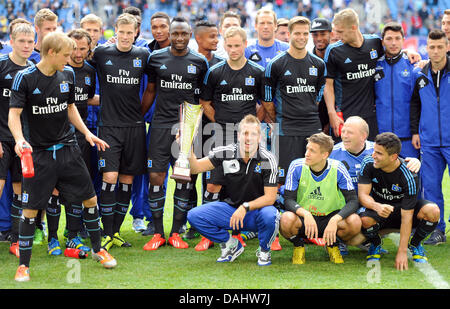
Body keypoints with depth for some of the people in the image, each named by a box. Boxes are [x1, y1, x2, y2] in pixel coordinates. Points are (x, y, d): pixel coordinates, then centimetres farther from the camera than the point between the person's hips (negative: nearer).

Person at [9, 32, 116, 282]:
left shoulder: (68, 75, 5)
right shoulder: (25, 78, -10)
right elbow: (14, 114, -13)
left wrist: (87, 133, 10)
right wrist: (20, 139, -30)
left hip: (68, 148, 5)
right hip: (38, 153, -5)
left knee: (90, 198, 7)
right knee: (30, 208, -4)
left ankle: (97, 249, 27)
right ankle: (24, 265, 7)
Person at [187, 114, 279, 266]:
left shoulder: (268, 159, -13)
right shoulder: (226, 153, -7)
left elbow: (270, 197, -15)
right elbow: (195, 168, -7)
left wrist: (245, 207, -27)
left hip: (256, 210, -3)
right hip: (229, 208, 3)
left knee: (270, 215, -39)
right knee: (194, 215, -18)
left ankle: (264, 251, -3)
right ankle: (230, 244, 7)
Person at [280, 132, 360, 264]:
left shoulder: (338, 169, -13)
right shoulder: (297, 166, -12)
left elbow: (353, 201, -15)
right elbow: (288, 200, -12)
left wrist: (334, 220, -33)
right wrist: (305, 214, -34)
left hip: (330, 217, 1)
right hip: (303, 217, 0)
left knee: (354, 222, -30)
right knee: (286, 219, -35)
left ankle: (332, 245, 5)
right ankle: (298, 246, 2)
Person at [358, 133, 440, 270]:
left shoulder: (408, 175, -28)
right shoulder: (368, 163, -18)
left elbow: (406, 216, -28)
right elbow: (363, 195, -19)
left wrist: (402, 252, -30)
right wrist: (377, 207, -44)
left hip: (402, 208, -1)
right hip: (378, 206, 1)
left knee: (432, 211, -32)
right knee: (365, 220, -36)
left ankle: (414, 244, -1)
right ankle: (375, 244, 1)